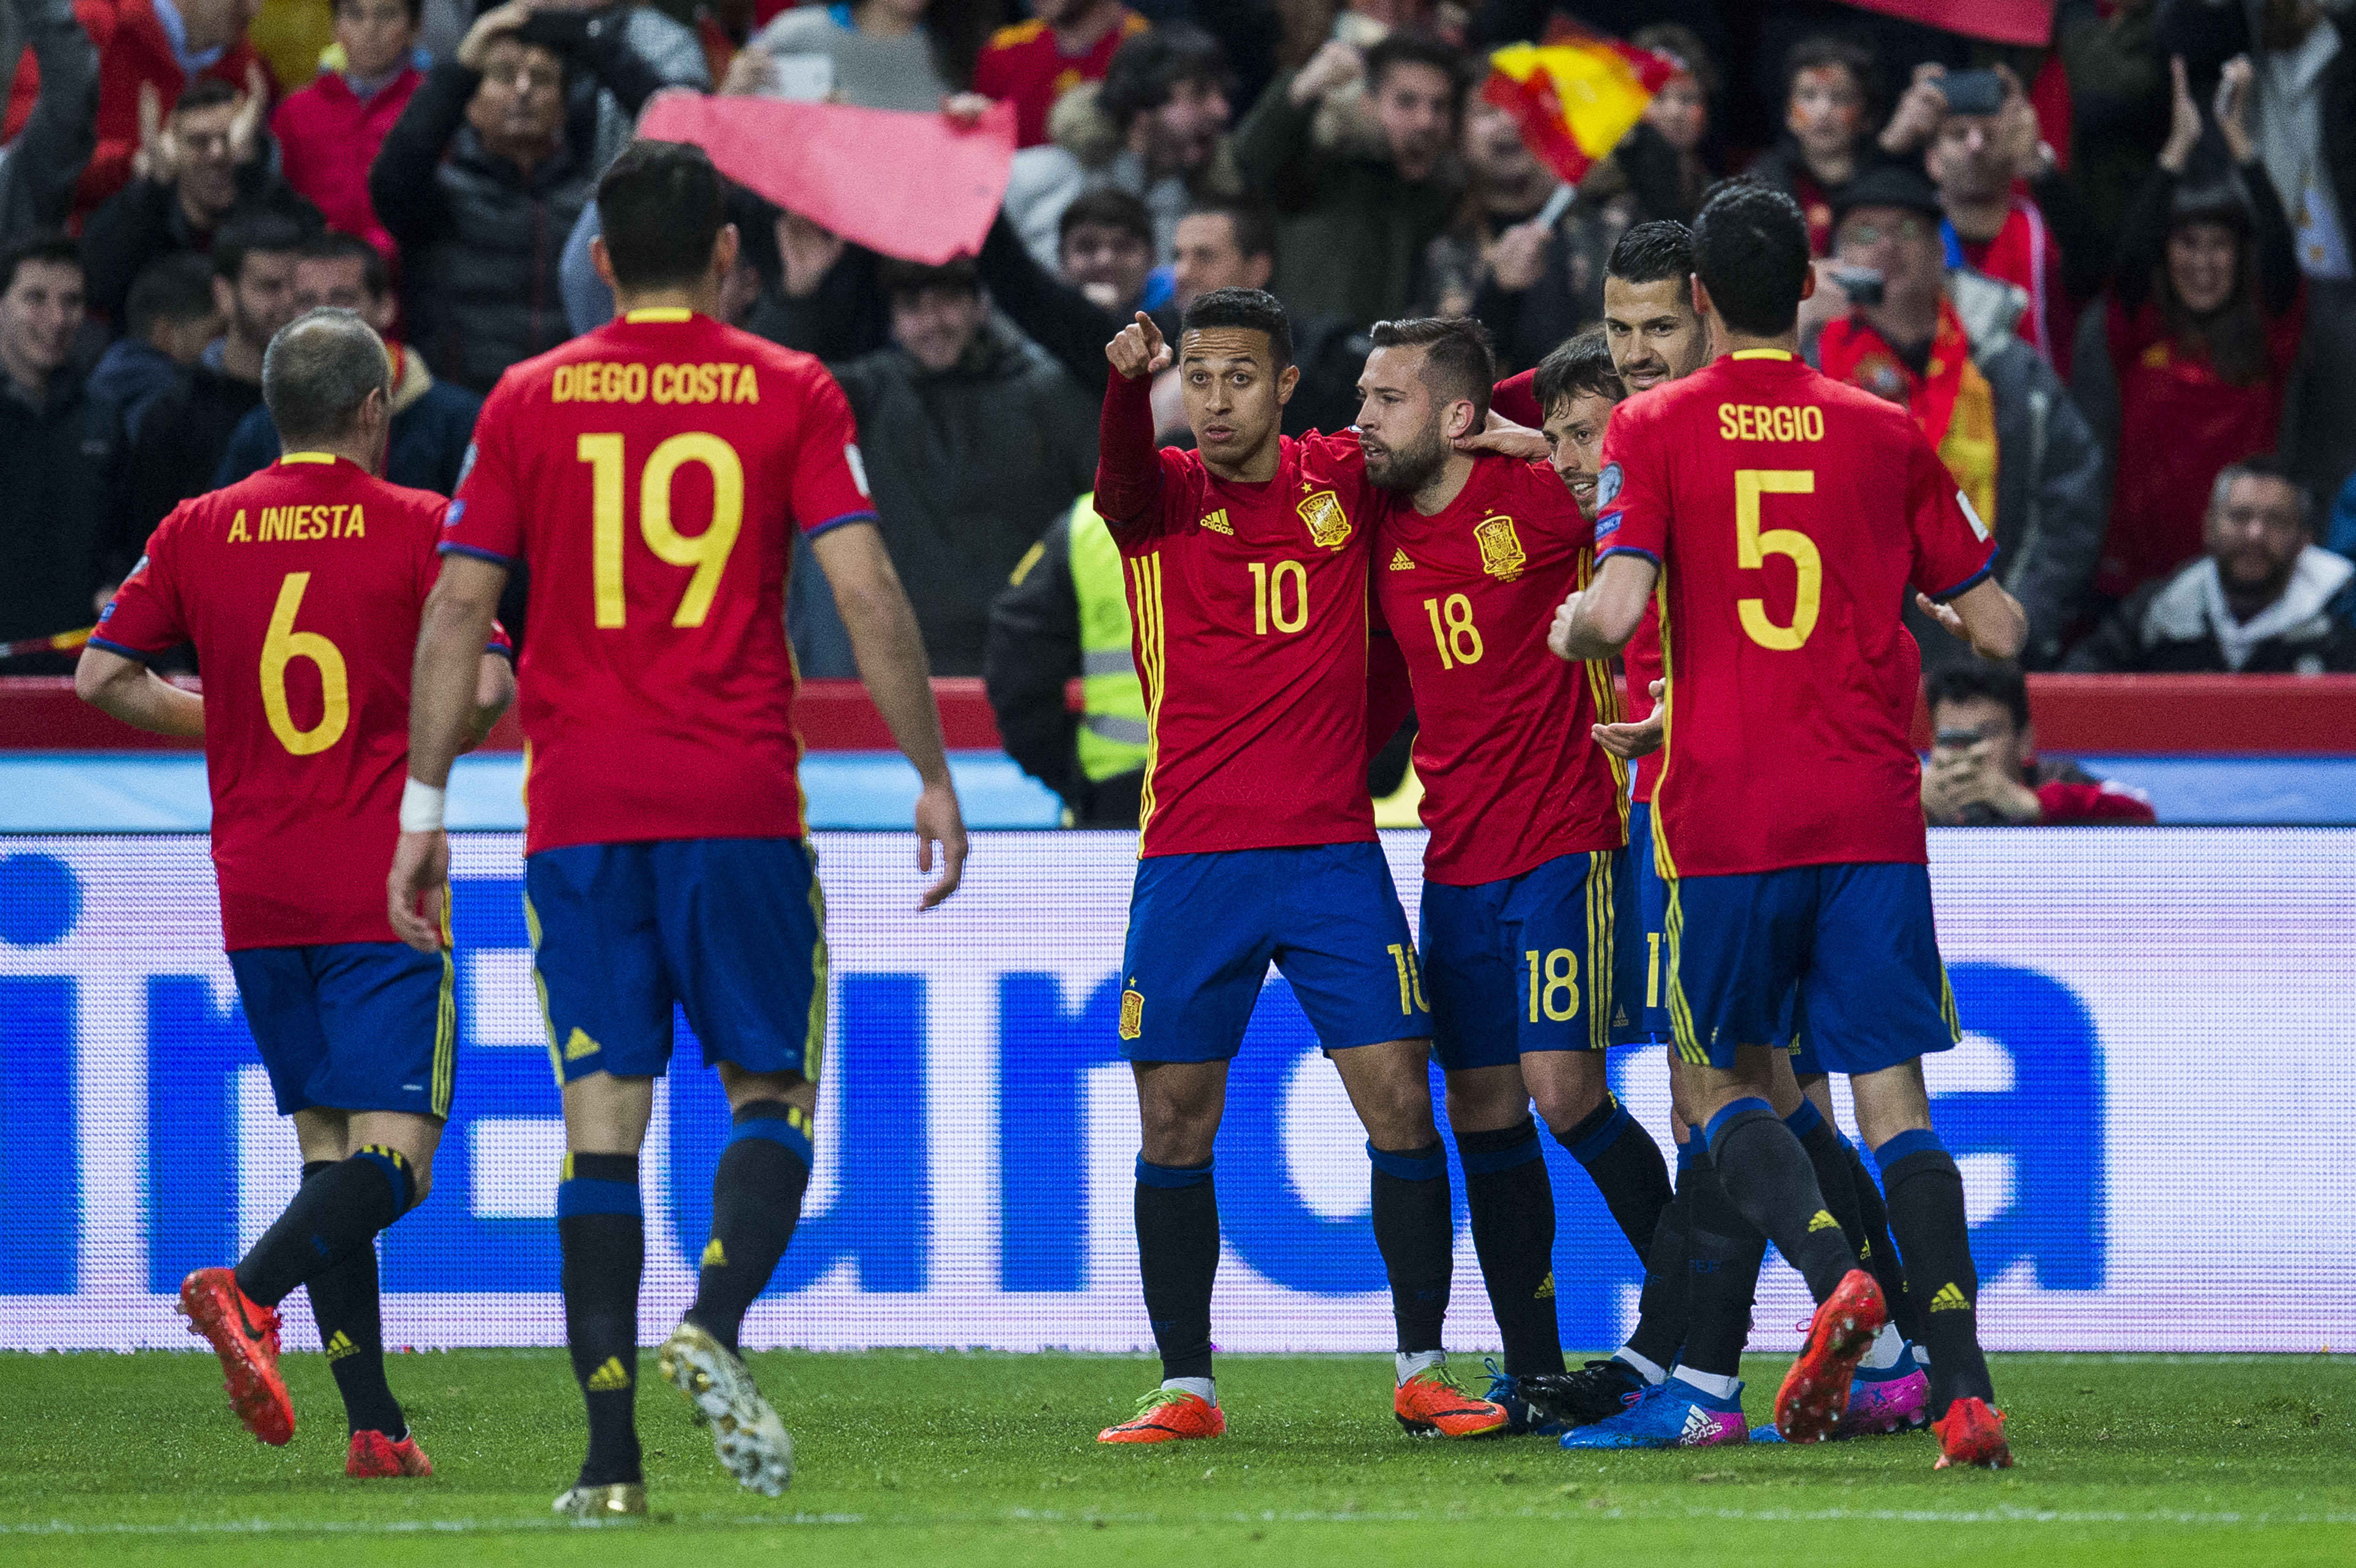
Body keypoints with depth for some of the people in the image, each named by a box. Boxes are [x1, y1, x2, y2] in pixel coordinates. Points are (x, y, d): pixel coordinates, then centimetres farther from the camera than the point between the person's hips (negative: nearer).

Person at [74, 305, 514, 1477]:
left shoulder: (199, 531, 6)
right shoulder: (419, 528, -4)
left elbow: (103, 676, 5)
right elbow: (487, 685, -10)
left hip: (256, 892, 4)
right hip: (381, 890, -4)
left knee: (327, 1150, 12)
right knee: (392, 1158, -7)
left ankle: (375, 1424, 5)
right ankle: (247, 1290, -33)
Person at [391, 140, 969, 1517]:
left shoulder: (529, 401, 7)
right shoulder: (790, 394, 3)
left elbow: (459, 608, 4)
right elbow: (867, 591, -4)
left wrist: (426, 806, 8)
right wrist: (934, 776, 3)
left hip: (580, 815, 1)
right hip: (741, 807, -1)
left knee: (603, 1118, 2)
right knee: (771, 1092, 10)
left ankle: (612, 1455, -5)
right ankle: (714, 1326, -17)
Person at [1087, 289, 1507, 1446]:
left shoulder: (1346, 482, 6)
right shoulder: (1162, 495, 1)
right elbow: (1119, 477, -23)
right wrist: (1125, 384, -44)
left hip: (1333, 855, 1)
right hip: (1190, 860, -1)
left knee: (1400, 1101, -5)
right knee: (1173, 1122, -2)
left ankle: (1423, 1371, 7)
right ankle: (1185, 1387, 9)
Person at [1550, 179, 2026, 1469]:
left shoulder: (1654, 431, 0)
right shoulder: (1884, 436, 7)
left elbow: (1619, 610, -13)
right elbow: (1997, 632, 10)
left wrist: (1569, 630, 10)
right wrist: (1966, 603, 32)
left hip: (1724, 817, -2)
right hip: (1872, 815, 2)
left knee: (1727, 1082, 13)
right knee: (1891, 1096, 3)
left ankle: (1834, 1273, -16)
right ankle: (1965, 1393, -10)